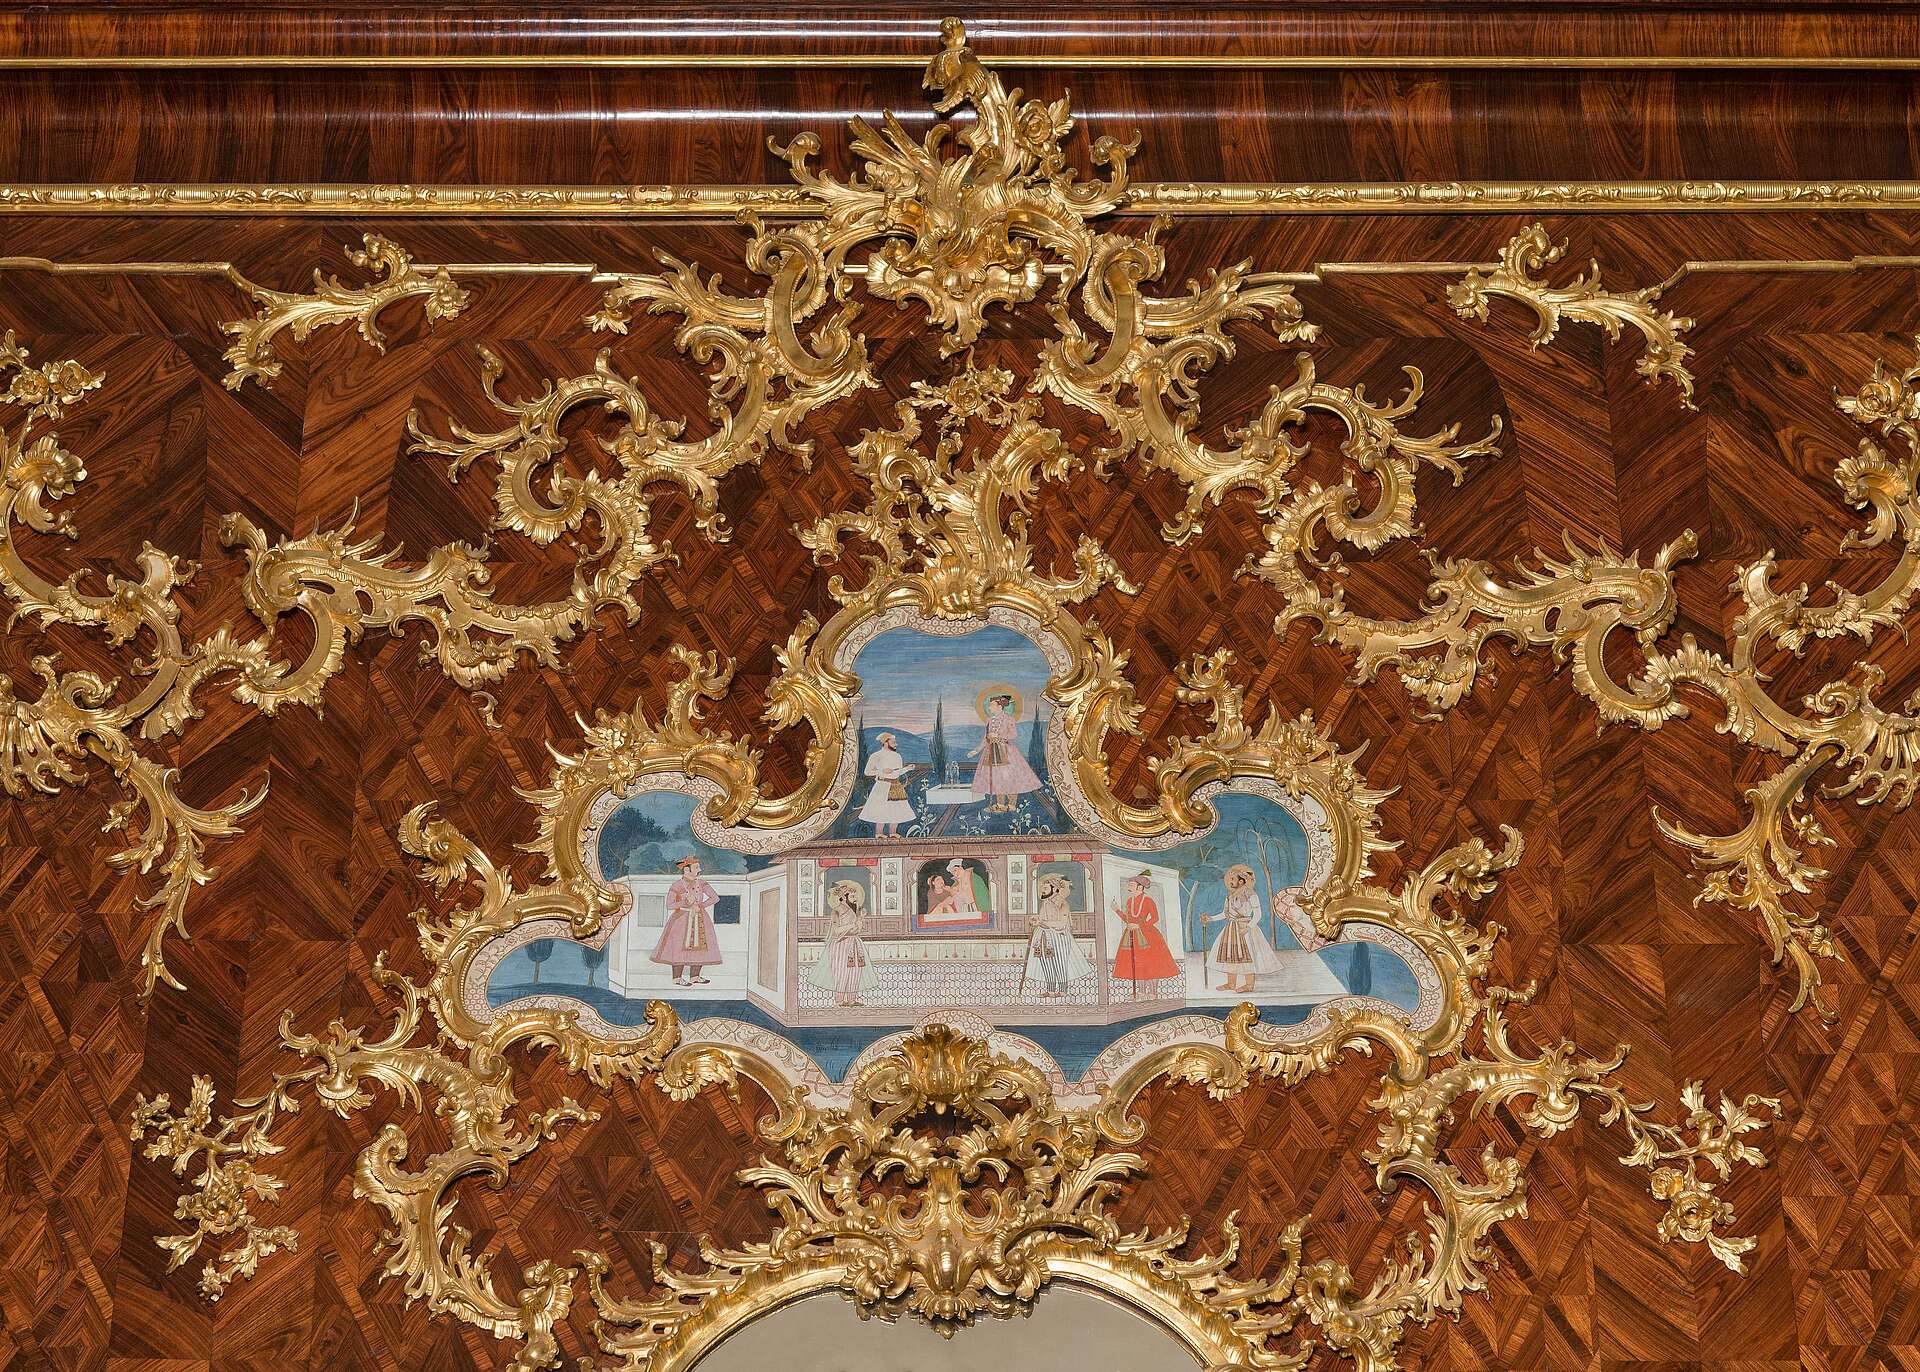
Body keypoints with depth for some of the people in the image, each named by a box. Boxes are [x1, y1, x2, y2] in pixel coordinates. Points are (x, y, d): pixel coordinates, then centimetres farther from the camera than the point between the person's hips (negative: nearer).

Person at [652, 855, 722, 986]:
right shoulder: (676, 886, -10)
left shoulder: (701, 884, 3)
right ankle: (677, 978, 2)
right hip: (682, 920, -5)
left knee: (699, 947, 4)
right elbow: (669, 905, -14)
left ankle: (694, 977, 13)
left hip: (699, 920, 5)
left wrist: (700, 906, -13)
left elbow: (715, 897, -2)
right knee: (680, 948, -5)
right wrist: (686, 904, -20)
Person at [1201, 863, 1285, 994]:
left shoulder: (1250, 895, -10)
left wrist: (1247, 928, -24)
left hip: (1245, 926, -8)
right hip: (1231, 928, 8)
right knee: (1230, 953, 6)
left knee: (1246, 954, -8)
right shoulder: (1231, 895, 12)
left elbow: (1257, 914, -12)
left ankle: (1249, 984, -3)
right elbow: (1225, 914, 18)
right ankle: (1231, 983, 13)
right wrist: (1210, 919, 9)